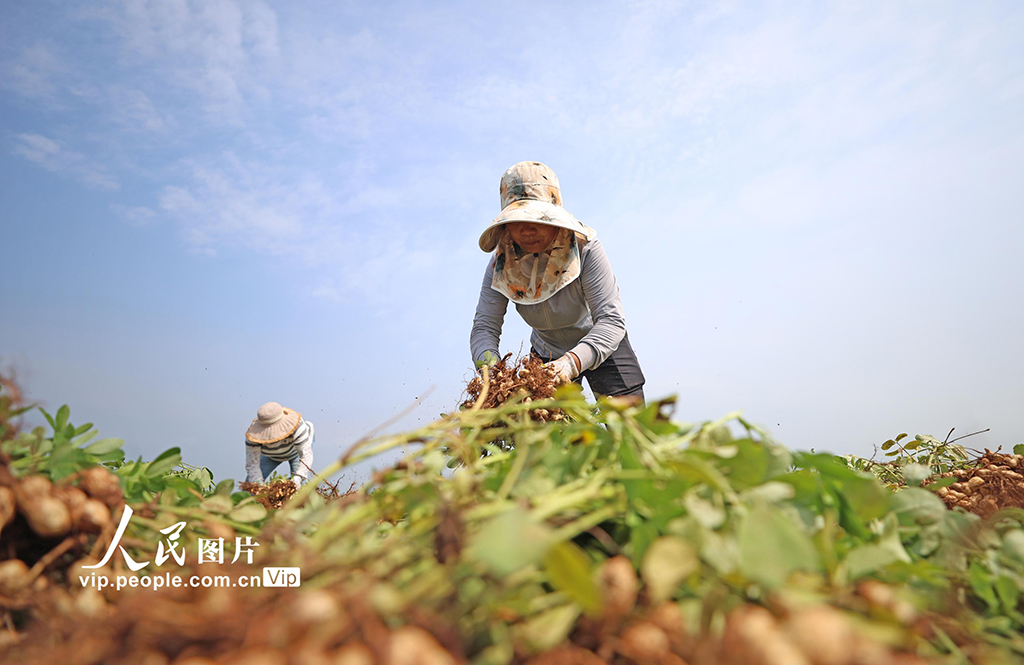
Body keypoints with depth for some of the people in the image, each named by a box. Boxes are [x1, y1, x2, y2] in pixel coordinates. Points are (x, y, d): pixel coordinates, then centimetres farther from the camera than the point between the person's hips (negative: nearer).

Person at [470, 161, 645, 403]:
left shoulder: (584, 247, -28)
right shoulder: (501, 265, -19)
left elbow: (611, 320, -35)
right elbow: (484, 327, -23)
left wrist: (572, 362, -53)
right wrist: (491, 366, -45)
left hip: (601, 346, -2)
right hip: (547, 353, 3)